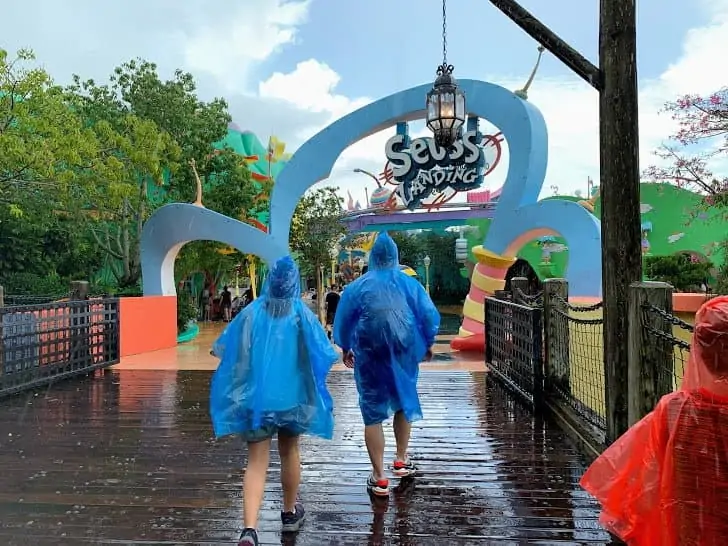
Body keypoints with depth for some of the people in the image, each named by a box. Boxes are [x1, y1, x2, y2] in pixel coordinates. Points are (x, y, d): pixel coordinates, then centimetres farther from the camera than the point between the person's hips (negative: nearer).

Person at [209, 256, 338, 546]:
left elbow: (222, 349, -1)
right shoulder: (302, 315, -8)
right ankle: (290, 513, 37)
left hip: (255, 396, 0)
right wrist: (337, 353, 16)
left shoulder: (251, 313, -6)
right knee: (289, 452, 21)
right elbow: (323, 354, -5)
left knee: (256, 462, 3)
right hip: (292, 395, 0)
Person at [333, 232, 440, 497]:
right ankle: (401, 461, 34)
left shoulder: (358, 287, -3)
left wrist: (346, 349, 20)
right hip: (404, 354, 2)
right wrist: (427, 345, 17)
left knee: (373, 413, 5)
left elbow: (343, 321, 4)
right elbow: (430, 317, 1)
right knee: (404, 403, 22)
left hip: (370, 356, -2)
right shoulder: (410, 284, -2)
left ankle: (379, 478, 7)